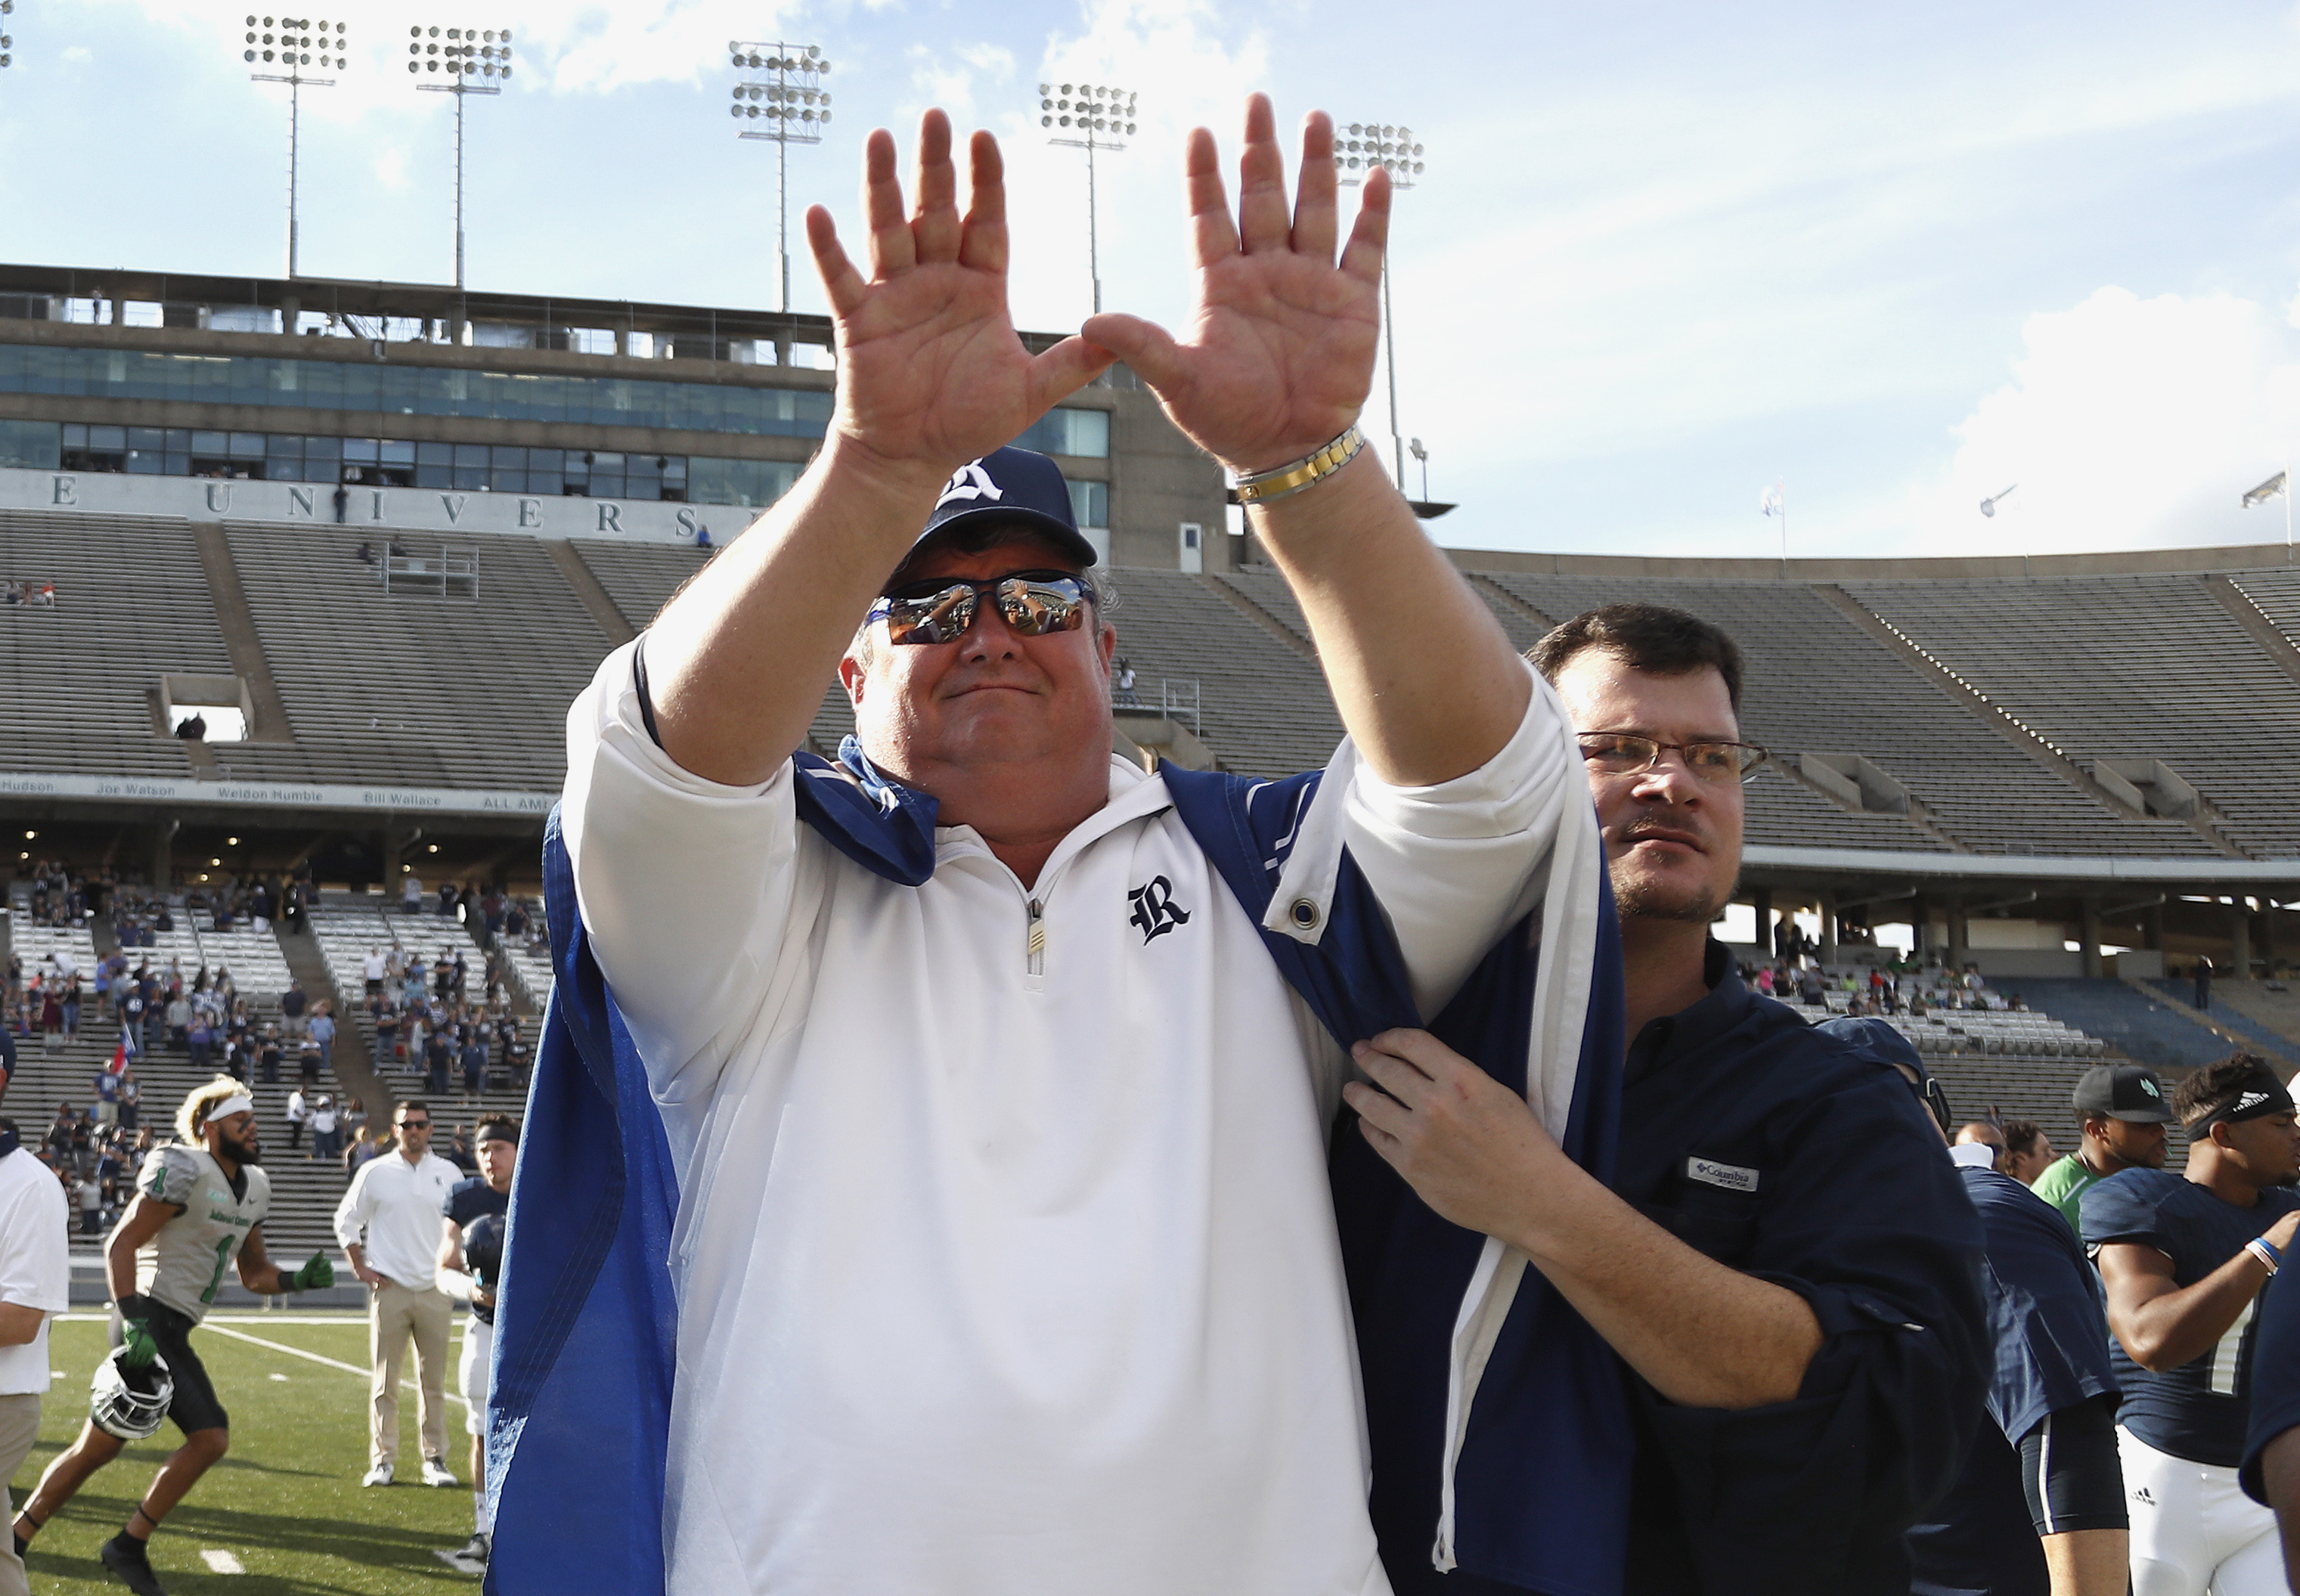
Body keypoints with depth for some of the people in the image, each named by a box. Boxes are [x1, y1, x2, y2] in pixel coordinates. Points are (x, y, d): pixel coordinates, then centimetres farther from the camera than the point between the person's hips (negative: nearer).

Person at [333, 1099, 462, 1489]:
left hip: (435, 1292, 1)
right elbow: (346, 1222, 9)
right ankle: (382, 1460, 5)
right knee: (384, 1382, -1)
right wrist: (362, 1270, 2)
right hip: (389, 1290, -1)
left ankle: (436, 1459, 8)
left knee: (435, 1382, 3)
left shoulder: (448, 1174, 8)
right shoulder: (375, 1172, 3)